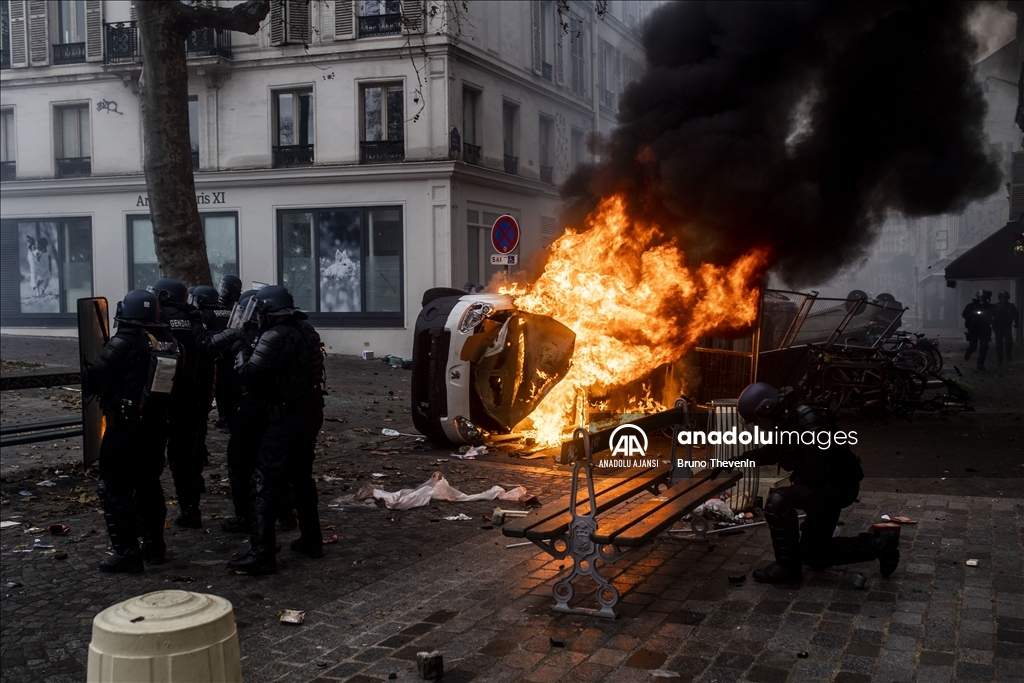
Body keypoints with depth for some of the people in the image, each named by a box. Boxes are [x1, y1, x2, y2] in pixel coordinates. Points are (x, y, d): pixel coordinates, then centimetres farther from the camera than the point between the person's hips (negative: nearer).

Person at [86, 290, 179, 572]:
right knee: (148, 484, 19)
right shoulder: (168, 342, 3)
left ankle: (126, 552, -2)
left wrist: (89, 371, 8)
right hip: (156, 423, 7)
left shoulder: (123, 343, -15)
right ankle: (154, 546, 25)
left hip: (125, 425, -7)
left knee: (114, 488, 1)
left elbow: (95, 380, -12)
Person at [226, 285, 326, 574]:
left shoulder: (275, 338, -16)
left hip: (287, 418, -9)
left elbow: (249, 376, -20)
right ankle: (311, 539, 29)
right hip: (311, 413, 9)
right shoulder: (307, 331, 11)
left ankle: (262, 553, -10)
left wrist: (240, 352, -2)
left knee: (266, 482, -7)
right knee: (302, 476, 21)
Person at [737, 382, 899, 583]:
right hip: (826, 490, 10)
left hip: (838, 485, -10)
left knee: (778, 500, -29)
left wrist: (796, 486, -20)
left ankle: (787, 567, -16)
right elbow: (772, 452, 22)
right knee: (814, 557, 18)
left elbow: (817, 467, -32)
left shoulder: (809, 420, -26)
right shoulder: (787, 421, 4)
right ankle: (878, 543, 25)